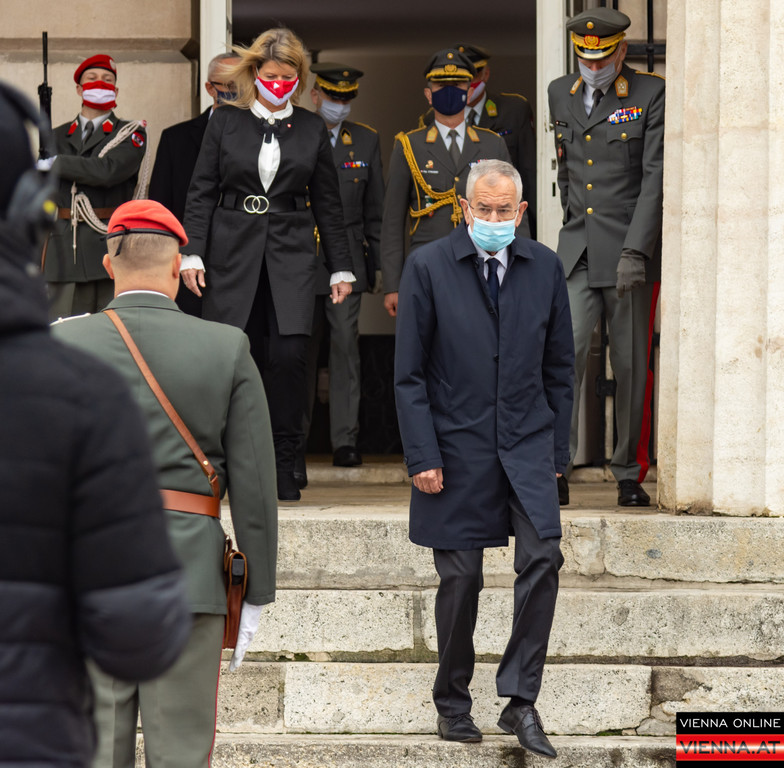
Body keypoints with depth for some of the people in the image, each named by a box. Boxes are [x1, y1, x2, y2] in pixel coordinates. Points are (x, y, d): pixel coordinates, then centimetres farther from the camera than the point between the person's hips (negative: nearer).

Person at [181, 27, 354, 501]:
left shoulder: (312, 129, 10)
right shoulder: (226, 123, 7)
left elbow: (328, 203, 13)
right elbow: (202, 192, 6)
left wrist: (341, 267, 10)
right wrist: (194, 254, -4)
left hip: (291, 253, 0)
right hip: (234, 252, 0)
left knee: (289, 353, -11)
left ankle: (284, 467, -3)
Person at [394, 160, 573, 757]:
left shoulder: (545, 267, 5)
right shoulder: (428, 267, -3)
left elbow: (560, 367, 12)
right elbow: (409, 374, -3)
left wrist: (557, 448, 8)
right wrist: (422, 456, -9)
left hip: (527, 443, 2)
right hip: (457, 448, -2)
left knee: (543, 559, -13)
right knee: (460, 580, 4)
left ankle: (520, 701, -5)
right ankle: (453, 704, 20)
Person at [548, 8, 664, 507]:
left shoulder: (652, 95, -4)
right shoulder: (561, 94, 11)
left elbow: (655, 178, -11)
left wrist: (635, 250, -18)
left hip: (633, 256, -3)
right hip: (578, 253, 3)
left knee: (631, 366, 3)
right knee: (565, 352, -12)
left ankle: (631, 475, 13)